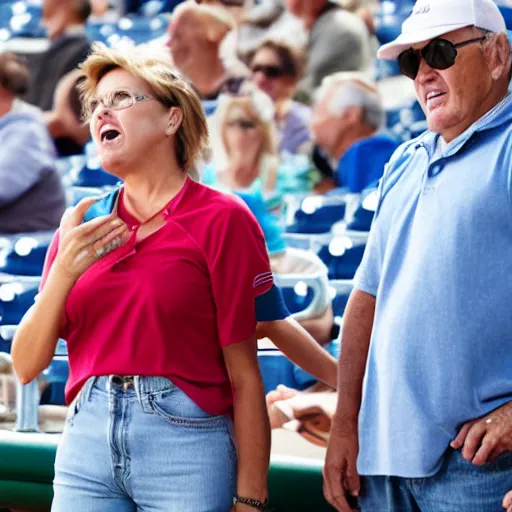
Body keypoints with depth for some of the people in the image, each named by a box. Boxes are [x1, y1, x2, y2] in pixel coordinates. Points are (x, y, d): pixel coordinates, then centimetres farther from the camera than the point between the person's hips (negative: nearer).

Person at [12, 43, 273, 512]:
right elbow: (26, 366, 6)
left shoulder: (220, 219, -2)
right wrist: (63, 274, -9)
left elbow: (244, 377, -5)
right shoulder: (81, 226, 12)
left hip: (185, 439, -4)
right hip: (86, 438, 4)